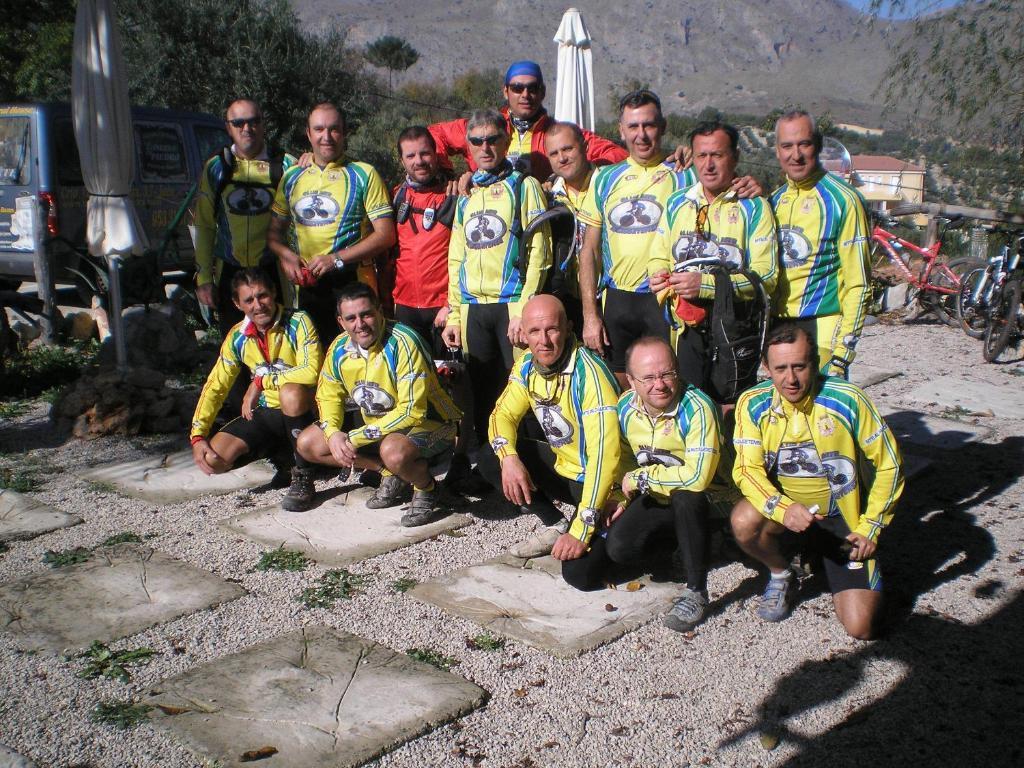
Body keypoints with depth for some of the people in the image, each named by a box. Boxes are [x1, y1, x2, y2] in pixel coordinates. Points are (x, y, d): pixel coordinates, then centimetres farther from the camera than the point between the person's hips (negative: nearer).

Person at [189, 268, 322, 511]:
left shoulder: (298, 322, -15)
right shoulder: (237, 337, 1)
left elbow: (311, 371, -30)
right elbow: (215, 387, 4)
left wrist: (261, 381, -23)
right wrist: (197, 436, -5)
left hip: (302, 410, -5)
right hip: (265, 413, 5)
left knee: (291, 392, -40)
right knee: (213, 460, -15)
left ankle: (303, 475, -23)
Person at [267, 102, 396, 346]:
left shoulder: (364, 175, -2)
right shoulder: (292, 177, 11)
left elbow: (386, 235, -8)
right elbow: (275, 231, 17)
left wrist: (337, 259, -16)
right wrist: (286, 255, -5)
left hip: (354, 283, -4)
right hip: (307, 287, 4)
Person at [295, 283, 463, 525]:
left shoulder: (403, 342, -26)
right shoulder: (340, 348, -6)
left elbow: (411, 412, -28)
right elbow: (328, 396, 9)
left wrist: (355, 438, -26)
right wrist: (333, 433, -14)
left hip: (428, 423, -8)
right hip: (376, 427, 8)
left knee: (394, 451, -41)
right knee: (308, 444, 0)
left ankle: (427, 488, -6)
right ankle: (391, 475, 5)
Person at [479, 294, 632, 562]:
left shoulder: (588, 373, -29)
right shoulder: (527, 365, -5)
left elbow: (605, 455, -34)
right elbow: (504, 414, 4)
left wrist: (580, 532, -35)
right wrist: (508, 458, -21)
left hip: (597, 480, -7)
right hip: (563, 466, 7)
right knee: (490, 459, -7)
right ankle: (556, 526, 5)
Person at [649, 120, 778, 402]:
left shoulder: (754, 207, -4)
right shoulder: (677, 203, 12)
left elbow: (766, 276, -13)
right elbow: (659, 257, 19)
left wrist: (706, 284, -21)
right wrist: (658, 276, -5)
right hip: (687, 329, 4)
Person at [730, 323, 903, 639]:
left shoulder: (847, 400, -17)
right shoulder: (753, 404, -13)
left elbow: (889, 465, -7)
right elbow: (747, 469, -17)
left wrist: (870, 528, -7)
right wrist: (783, 509, -35)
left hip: (842, 518, -1)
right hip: (782, 508, 1)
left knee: (861, 627, -11)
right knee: (744, 522, -34)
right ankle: (780, 575, 1)